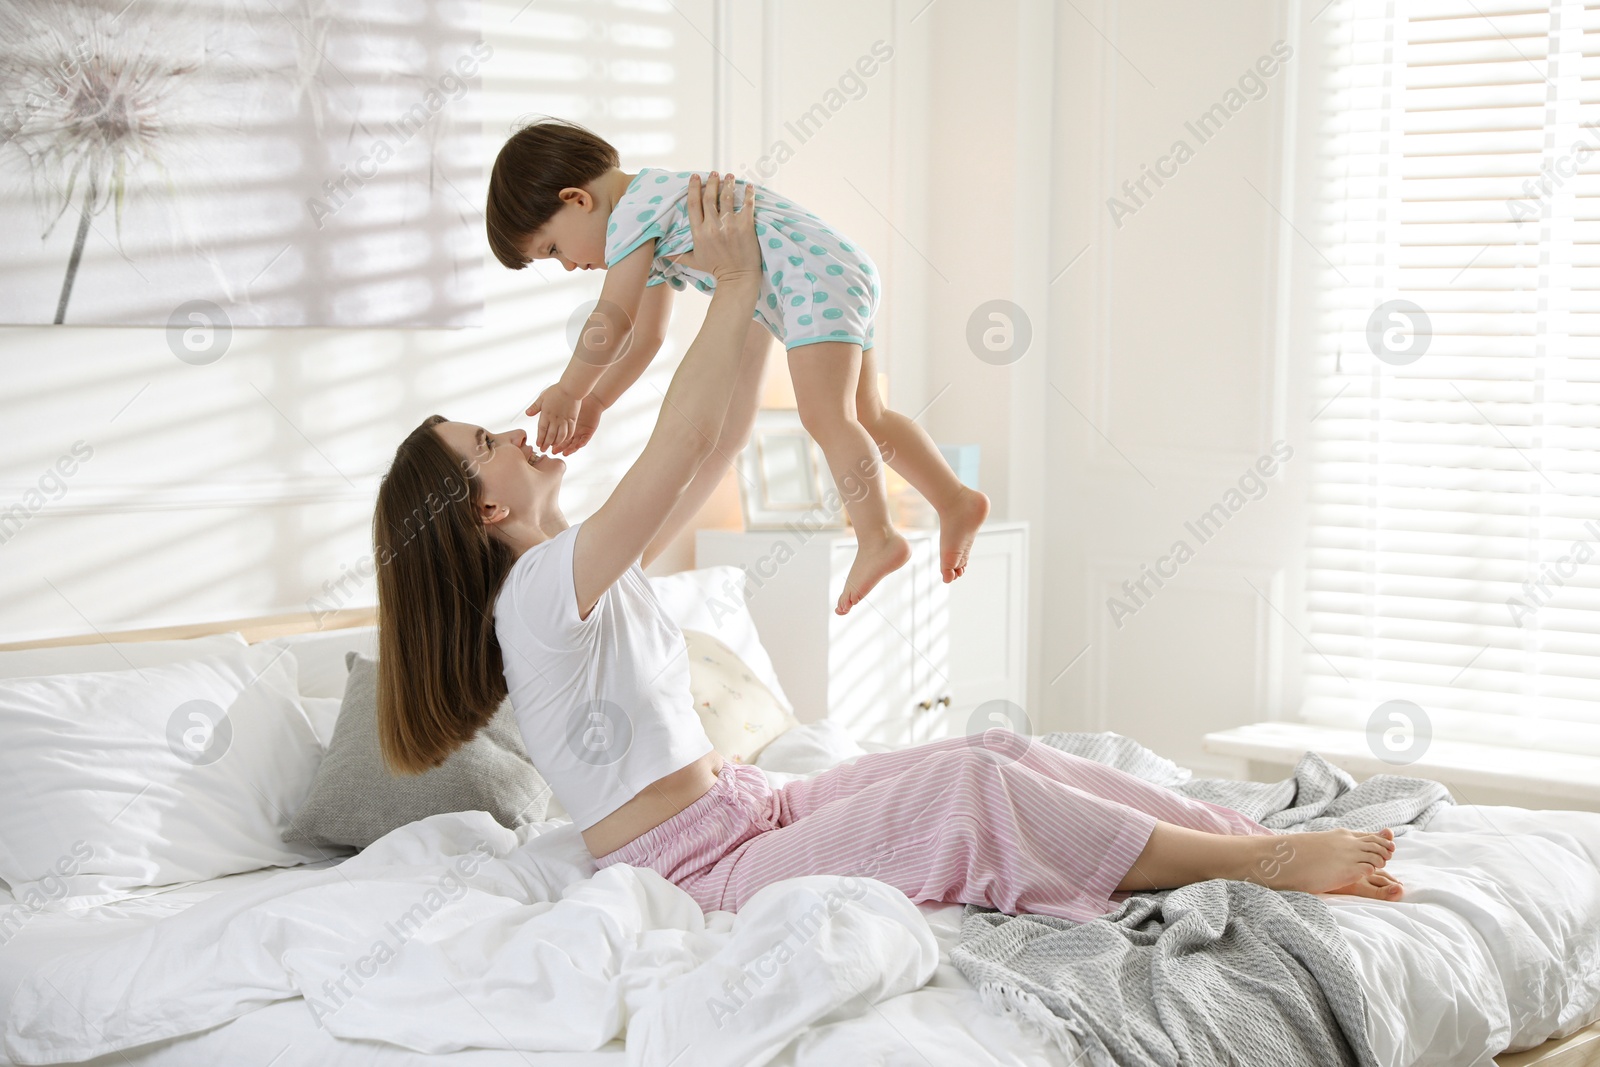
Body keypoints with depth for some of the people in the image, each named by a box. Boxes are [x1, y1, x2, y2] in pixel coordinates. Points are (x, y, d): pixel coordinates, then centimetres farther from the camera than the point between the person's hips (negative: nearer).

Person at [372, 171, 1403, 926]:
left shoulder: (595, 561, 11)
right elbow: (683, 441, -25)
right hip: (699, 868, -10)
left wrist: (744, 283, 8)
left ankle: (1263, 839, -7)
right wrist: (736, 282, -17)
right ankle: (1253, 863, -15)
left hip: (753, 809, 10)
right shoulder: (538, 592, -18)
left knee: (1001, 753, -5)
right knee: (969, 788, -23)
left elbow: (721, 436, 15)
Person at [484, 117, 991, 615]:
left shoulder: (632, 213, -9)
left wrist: (568, 392, 2)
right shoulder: (655, 230, 24)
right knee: (864, 416, 17)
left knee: (825, 417, -20)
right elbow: (645, 335, 29)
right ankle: (957, 503, 21)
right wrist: (592, 402, 27)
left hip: (818, 277, -11)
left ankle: (877, 538, -26)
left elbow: (611, 324, -11)